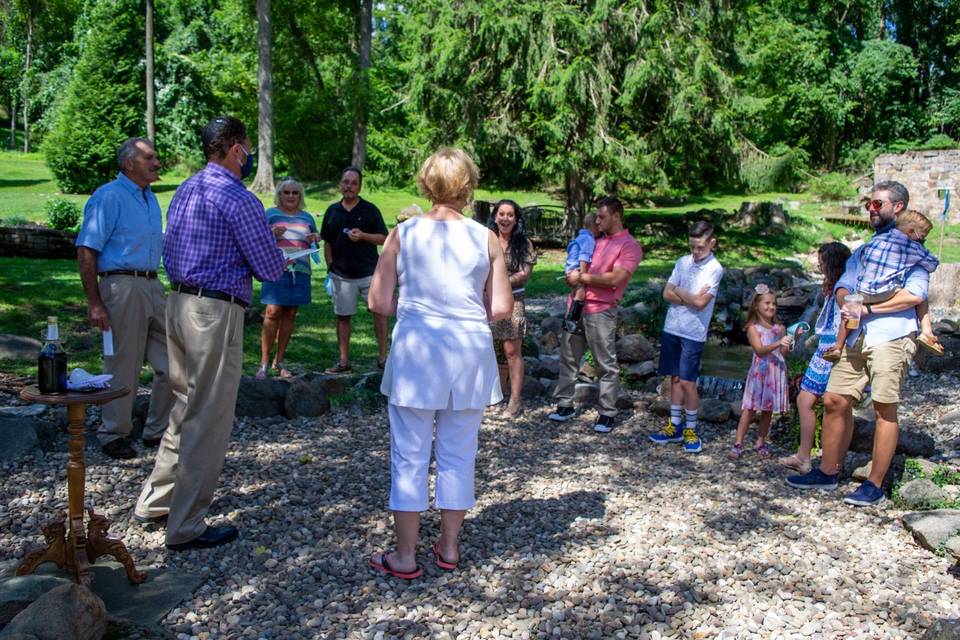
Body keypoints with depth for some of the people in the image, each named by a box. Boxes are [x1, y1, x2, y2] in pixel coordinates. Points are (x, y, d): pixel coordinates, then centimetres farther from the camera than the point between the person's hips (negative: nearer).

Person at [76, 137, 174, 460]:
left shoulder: (149, 198, 17)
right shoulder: (108, 197, -7)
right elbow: (86, 251, -11)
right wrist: (94, 303, -16)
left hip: (152, 286, 8)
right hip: (122, 286, -8)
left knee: (172, 363, 7)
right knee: (123, 367, 1)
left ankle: (158, 430, 21)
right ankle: (114, 435, 16)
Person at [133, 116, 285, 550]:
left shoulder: (185, 191, 13)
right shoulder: (239, 200, -14)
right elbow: (271, 269, -11)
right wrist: (267, 251, 9)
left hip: (179, 303, 9)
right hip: (216, 313, -9)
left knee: (186, 408, 21)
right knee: (208, 420, 0)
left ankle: (156, 501, 31)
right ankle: (186, 528, 10)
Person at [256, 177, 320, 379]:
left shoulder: (306, 217, 18)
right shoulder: (270, 215, 7)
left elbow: (314, 245, 25)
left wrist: (314, 240, 2)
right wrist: (272, 235, -14)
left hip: (300, 271, 4)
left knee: (290, 315, 5)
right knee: (273, 313, -11)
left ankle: (279, 361, 14)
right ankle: (264, 362, -6)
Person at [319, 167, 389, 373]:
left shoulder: (370, 210, 2)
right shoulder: (332, 211, 10)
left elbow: (383, 238, 1)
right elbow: (327, 243, 15)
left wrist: (362, 235, -15)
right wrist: (330, 267, 6)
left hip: (369, 272, -2)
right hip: (341, 274, 3)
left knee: (380, 310, -9)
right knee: (342, 316, 7)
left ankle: (382, 356, 1)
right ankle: (344, 361, 16)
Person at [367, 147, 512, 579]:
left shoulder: (403, 234, -4)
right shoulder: (486, 239, -1)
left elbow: (379, 302, -4)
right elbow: (501, 309, -1)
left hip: (416, 352, -2)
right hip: (469, 355, 2)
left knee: (410, 455, 8)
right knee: (457, 454, 14)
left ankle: (405, 556, 17)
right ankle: (449, 548, 26)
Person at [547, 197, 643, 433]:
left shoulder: (629, 246, -5)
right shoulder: (598, 241, 18)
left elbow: (615, 278, -17)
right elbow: (581, 266, 28)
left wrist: (582, 277, -12)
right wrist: (572, 277, 5)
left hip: (601, 311, -8)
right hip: (577, 305, 8)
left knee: (606, 365, 0)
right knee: (568, 358, 11)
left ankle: (607, 414, 6)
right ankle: (565, 405, 21)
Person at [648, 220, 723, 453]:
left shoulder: (715, 269, -9)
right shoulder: (683, 262, 7)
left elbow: (701, 302, -17)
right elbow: (667, 294, 1)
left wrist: (679, 292, -3)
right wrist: (691, 298, -11)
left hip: (693, 333, -5)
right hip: (672, 328, 5)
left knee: (687, 382, -4)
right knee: (675, 378, 11)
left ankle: (691, 430, 10)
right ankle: (675, 426, 21)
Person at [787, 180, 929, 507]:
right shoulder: (863, 250, 25)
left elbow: (915, 294, -11)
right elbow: (843, 286, 13)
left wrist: (868, 308, -13)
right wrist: (848, 305, -10)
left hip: (893, 336, -6)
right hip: (857, 337, 7)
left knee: (884, 408, -4)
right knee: (834, 401, 3)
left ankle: (874, 486, 2)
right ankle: (828, 472, 14)